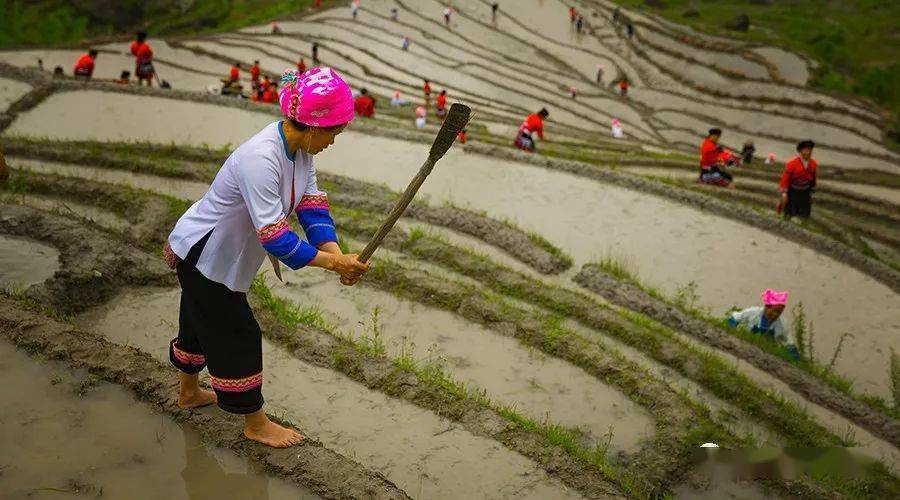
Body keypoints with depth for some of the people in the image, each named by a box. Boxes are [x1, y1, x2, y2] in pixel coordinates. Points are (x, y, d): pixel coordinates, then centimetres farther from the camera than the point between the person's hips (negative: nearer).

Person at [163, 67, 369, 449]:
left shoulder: (299, 148, -8)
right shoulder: (260, 159, -37)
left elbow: (312, 205, -9)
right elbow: (273, 236, -37)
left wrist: (338, 254, -23)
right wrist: (330, 262, -33)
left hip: (223, 256, 10)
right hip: (203, 256, -9)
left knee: (204, 322, 27)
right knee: (237, 334, 1)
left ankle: (188, 392, 50)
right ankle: (255, 423, 18)